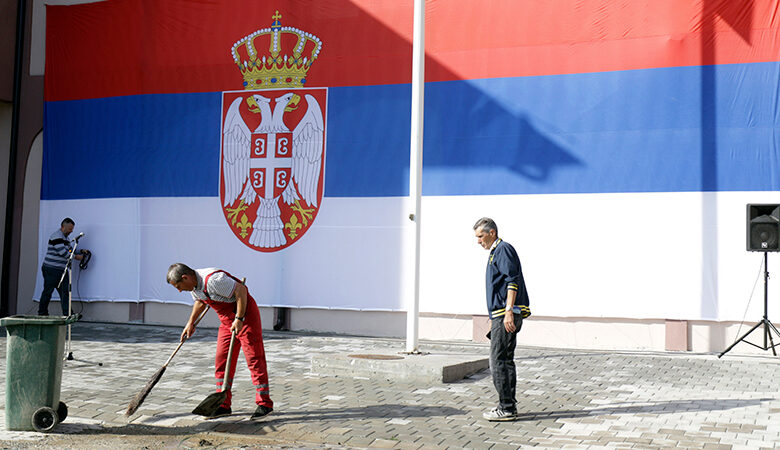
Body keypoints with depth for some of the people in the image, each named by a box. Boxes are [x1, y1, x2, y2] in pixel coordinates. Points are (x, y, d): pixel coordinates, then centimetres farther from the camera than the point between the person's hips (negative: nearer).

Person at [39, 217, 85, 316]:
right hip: (51, 270, -9)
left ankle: (67, 314, -2)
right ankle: (42, 314, 10)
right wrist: (76, 257, -13)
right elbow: (62, 252, -21)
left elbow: (69, 250, 20)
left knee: (65, 292, 1)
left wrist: (80, 253, 3)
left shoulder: (65, 238, 19)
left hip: (61, 271, 9)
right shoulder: (57, 236, -14)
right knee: (47, 292, 0)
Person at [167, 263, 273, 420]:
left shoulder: (213, 279, -27)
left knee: (254, 358, -7)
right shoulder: (194, 284, 2)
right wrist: (190, 323, 29)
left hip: (246, 313, -9)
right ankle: (224, 405, 11)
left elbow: (240, 290, -26)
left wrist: (239, 319, -24)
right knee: (222, 360, 5)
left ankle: (264, 404, -2)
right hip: (226, 320, 9)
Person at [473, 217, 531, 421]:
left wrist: (508, 311, -25)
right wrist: (494, 317, 30)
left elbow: (513, 281, -19)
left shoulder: (503, 249, -8)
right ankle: (509, 406, 17)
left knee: (498, 361, -10)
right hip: (501, 315, 11)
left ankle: (507, 408, -8)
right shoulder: (495, 252, 23)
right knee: (506, 360, 12)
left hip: (506, 315, -11)